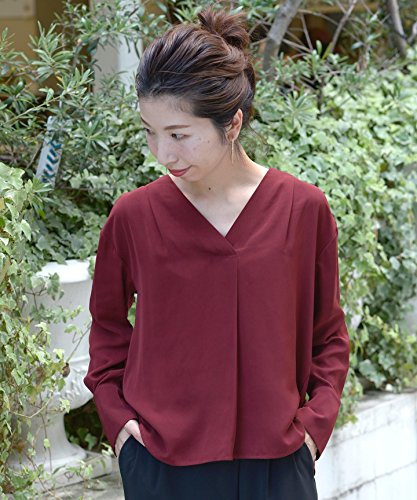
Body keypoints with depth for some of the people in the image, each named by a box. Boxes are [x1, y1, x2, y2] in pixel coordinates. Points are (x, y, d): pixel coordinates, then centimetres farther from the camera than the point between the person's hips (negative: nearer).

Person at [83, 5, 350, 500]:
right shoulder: (133, 215, -4)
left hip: (275, 459, 0)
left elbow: (328, 334, 8)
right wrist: (115, 414, 2)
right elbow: (108, 324, 13)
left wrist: (315, 421, -2)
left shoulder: (304, 208, -4)